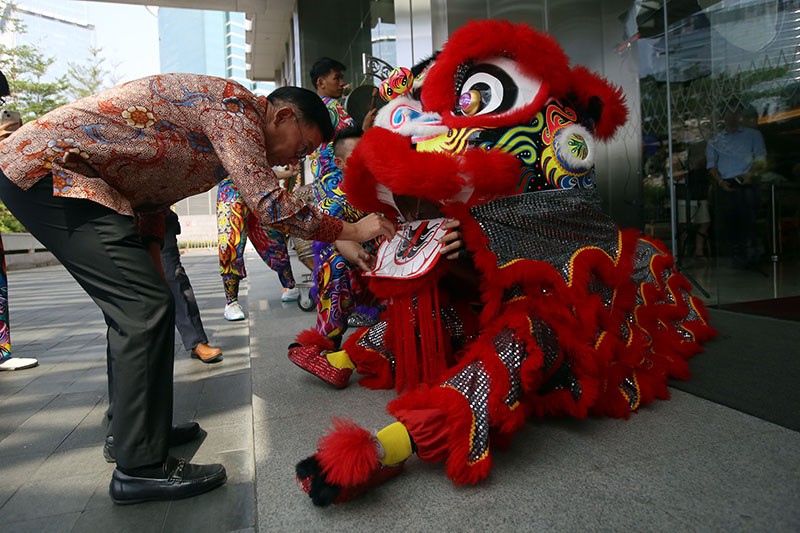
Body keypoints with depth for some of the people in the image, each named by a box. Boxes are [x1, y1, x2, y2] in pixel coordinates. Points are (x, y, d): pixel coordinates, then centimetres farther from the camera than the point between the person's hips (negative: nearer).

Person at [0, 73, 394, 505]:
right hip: (47, 168, -11)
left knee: (134, 306, 13)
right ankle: (140, 467, -6)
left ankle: (129, 430, 27)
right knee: (147, 308, -15)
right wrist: (350, 231, -15)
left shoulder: (230, 127, 15)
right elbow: (268, 203, -25)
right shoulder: (235, 104, -15)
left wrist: (150, 259, 8)